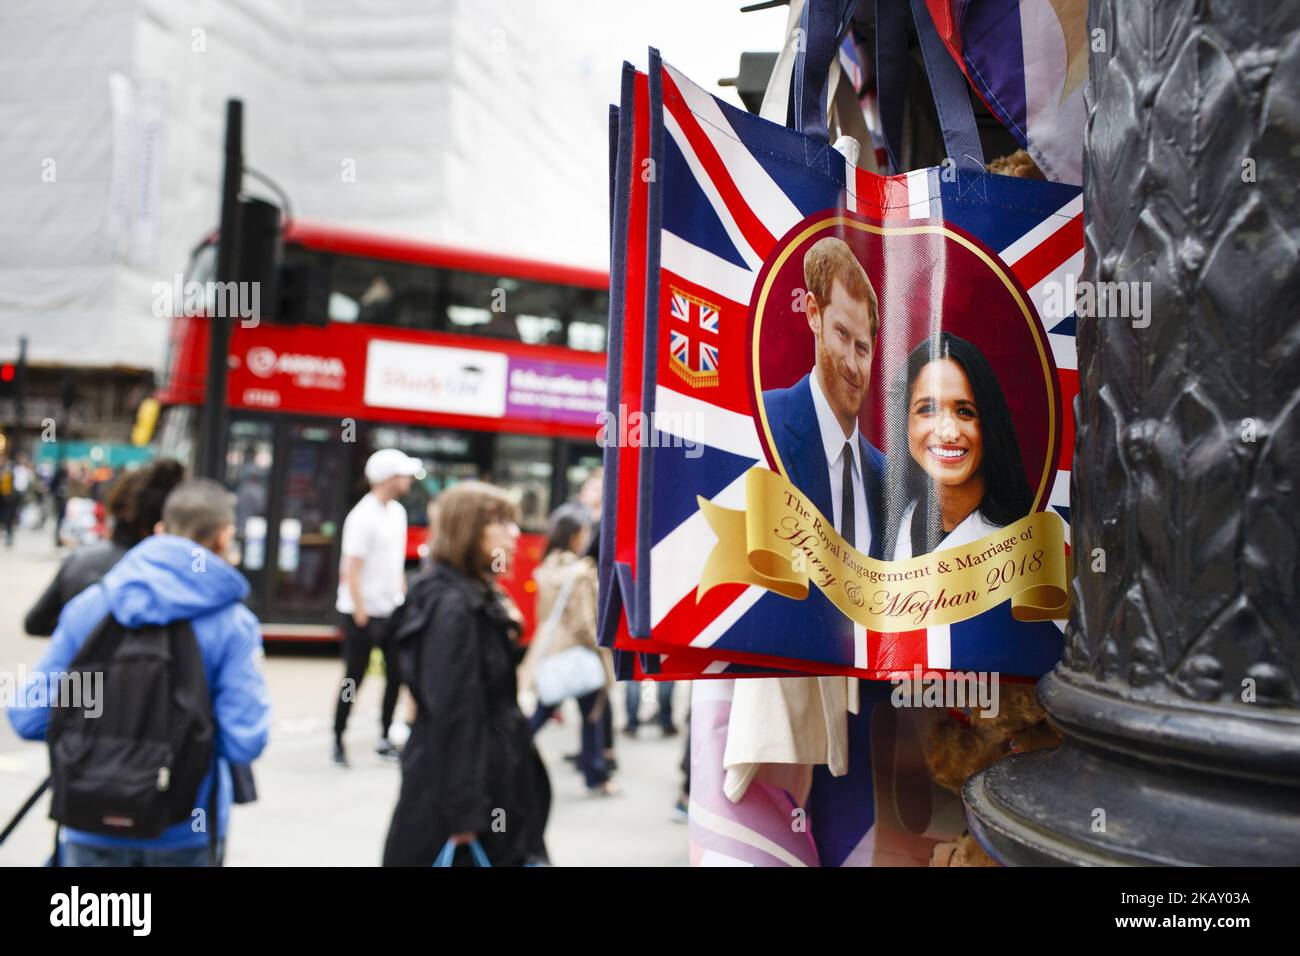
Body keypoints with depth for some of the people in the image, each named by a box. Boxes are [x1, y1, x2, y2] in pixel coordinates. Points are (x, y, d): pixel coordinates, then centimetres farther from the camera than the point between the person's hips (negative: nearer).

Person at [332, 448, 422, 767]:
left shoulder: (397, 512, 8)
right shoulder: (363, 517, -17)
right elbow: (351, 570, -20)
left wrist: (403, 597, 13)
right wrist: (360, 613, -20)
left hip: (390, 610, 7)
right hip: (363, 612, -7)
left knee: (398, 672, 8)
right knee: (354, 678, 2)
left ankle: (386, 738, 20)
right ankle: (338, 742, 16)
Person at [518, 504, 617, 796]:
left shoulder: (548, 568, 6)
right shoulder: (580, 572, -18)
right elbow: (582, 621, -18)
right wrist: (599, 648, -7)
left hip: (549, 649, 7)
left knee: (543, 712, 18)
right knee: (592, 715, 7)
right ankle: (596, 777, 15)